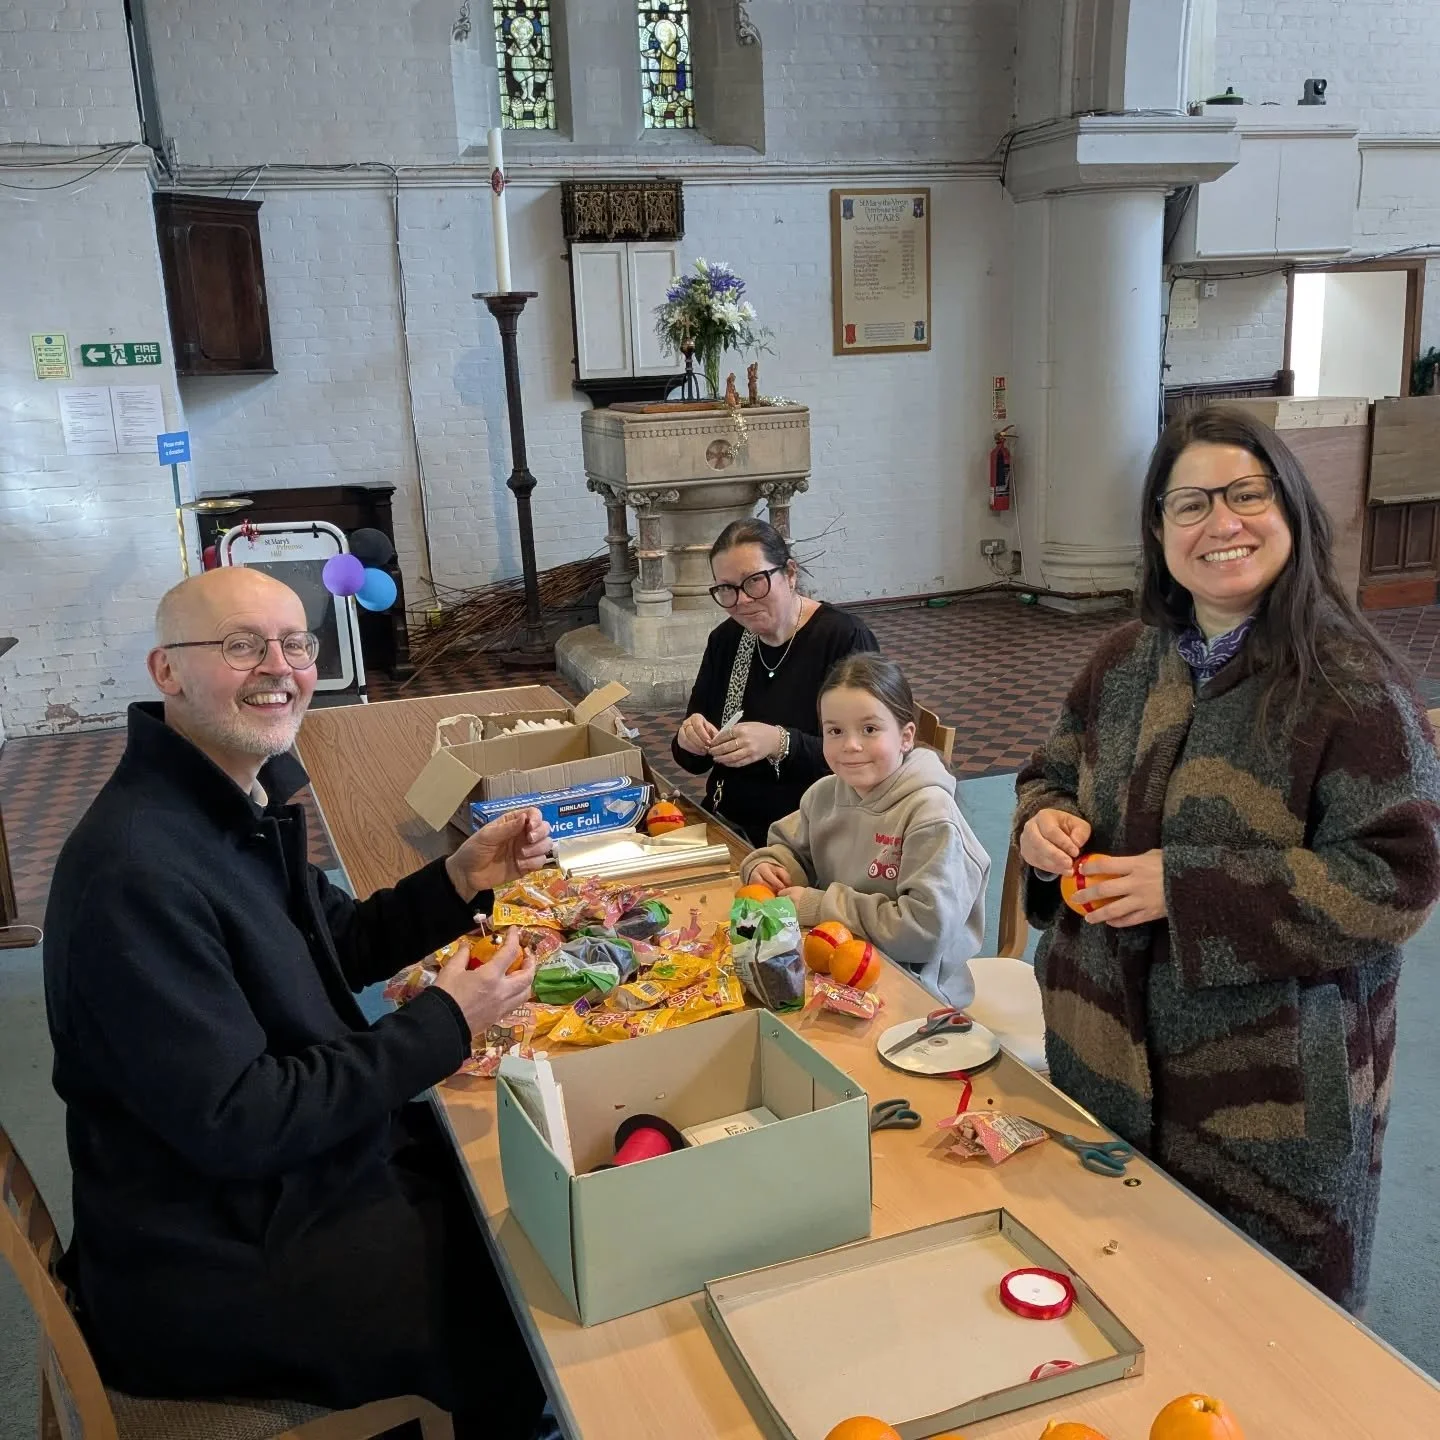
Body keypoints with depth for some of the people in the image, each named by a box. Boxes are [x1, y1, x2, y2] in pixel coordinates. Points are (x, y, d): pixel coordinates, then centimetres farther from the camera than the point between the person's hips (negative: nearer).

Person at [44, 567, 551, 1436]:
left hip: (311, 1160, 9)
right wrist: (443, 1027, -23)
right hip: (214, 1272, -9)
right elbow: (229, 1122, -29)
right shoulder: (137, 871, -29)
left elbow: (333, 948, 12)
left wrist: (462, 880, -4)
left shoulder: (253, 796, 1)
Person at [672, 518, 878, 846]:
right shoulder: (725, 640, 9)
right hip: (726, 827, 6)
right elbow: (695, 763, 14)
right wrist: (690, 742, -9)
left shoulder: (845, 639, -10)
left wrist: (780, 744, -29)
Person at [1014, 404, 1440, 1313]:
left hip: (1273, 1092, -5)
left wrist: (1187, 888, -24)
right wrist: (1045, 823, -9)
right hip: (1111, 1060, 5)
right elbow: (1056, 771, 16)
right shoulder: (1127, 663, 3)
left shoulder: (1351, 685, -16)